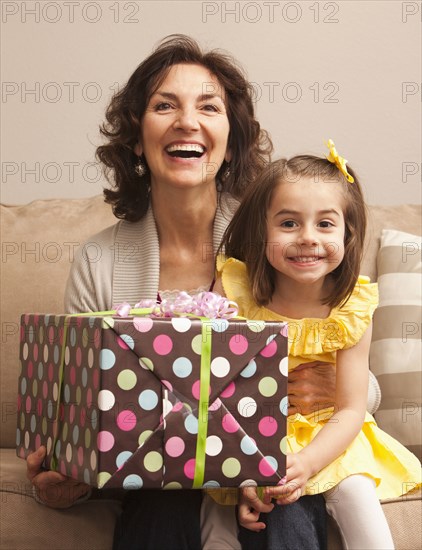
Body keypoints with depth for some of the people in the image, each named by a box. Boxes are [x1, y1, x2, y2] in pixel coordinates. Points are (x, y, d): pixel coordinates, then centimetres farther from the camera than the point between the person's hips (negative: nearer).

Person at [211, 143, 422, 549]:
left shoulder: (351, 308, -13)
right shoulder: (235, 288, -17)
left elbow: (350, 410, -11)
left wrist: (306, 463, -30)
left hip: (324, 435, 1)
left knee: (354, 490, -22)